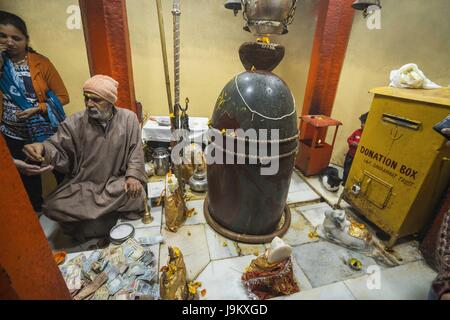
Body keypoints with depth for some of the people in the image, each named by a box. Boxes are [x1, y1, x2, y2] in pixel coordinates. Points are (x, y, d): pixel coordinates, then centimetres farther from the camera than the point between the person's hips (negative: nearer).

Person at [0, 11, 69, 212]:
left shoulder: (40, 62, -6)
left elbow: (63, 97, -7)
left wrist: (37, 109, -18)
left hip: (46, 132, -2)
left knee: (64, 175, 8)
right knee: (28, 179, 19)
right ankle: (38, 215, 41)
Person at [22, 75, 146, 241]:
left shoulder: (128, 118, -6)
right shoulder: (75, 122, -4)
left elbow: (135, 151, -6)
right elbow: (58, 148, -5)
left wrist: (133, 175, -19)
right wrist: (43, 148, -29)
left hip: (116, 182, -1)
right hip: (82, 183, 1)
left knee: (135, 193, -29)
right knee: (53, 207, -19)